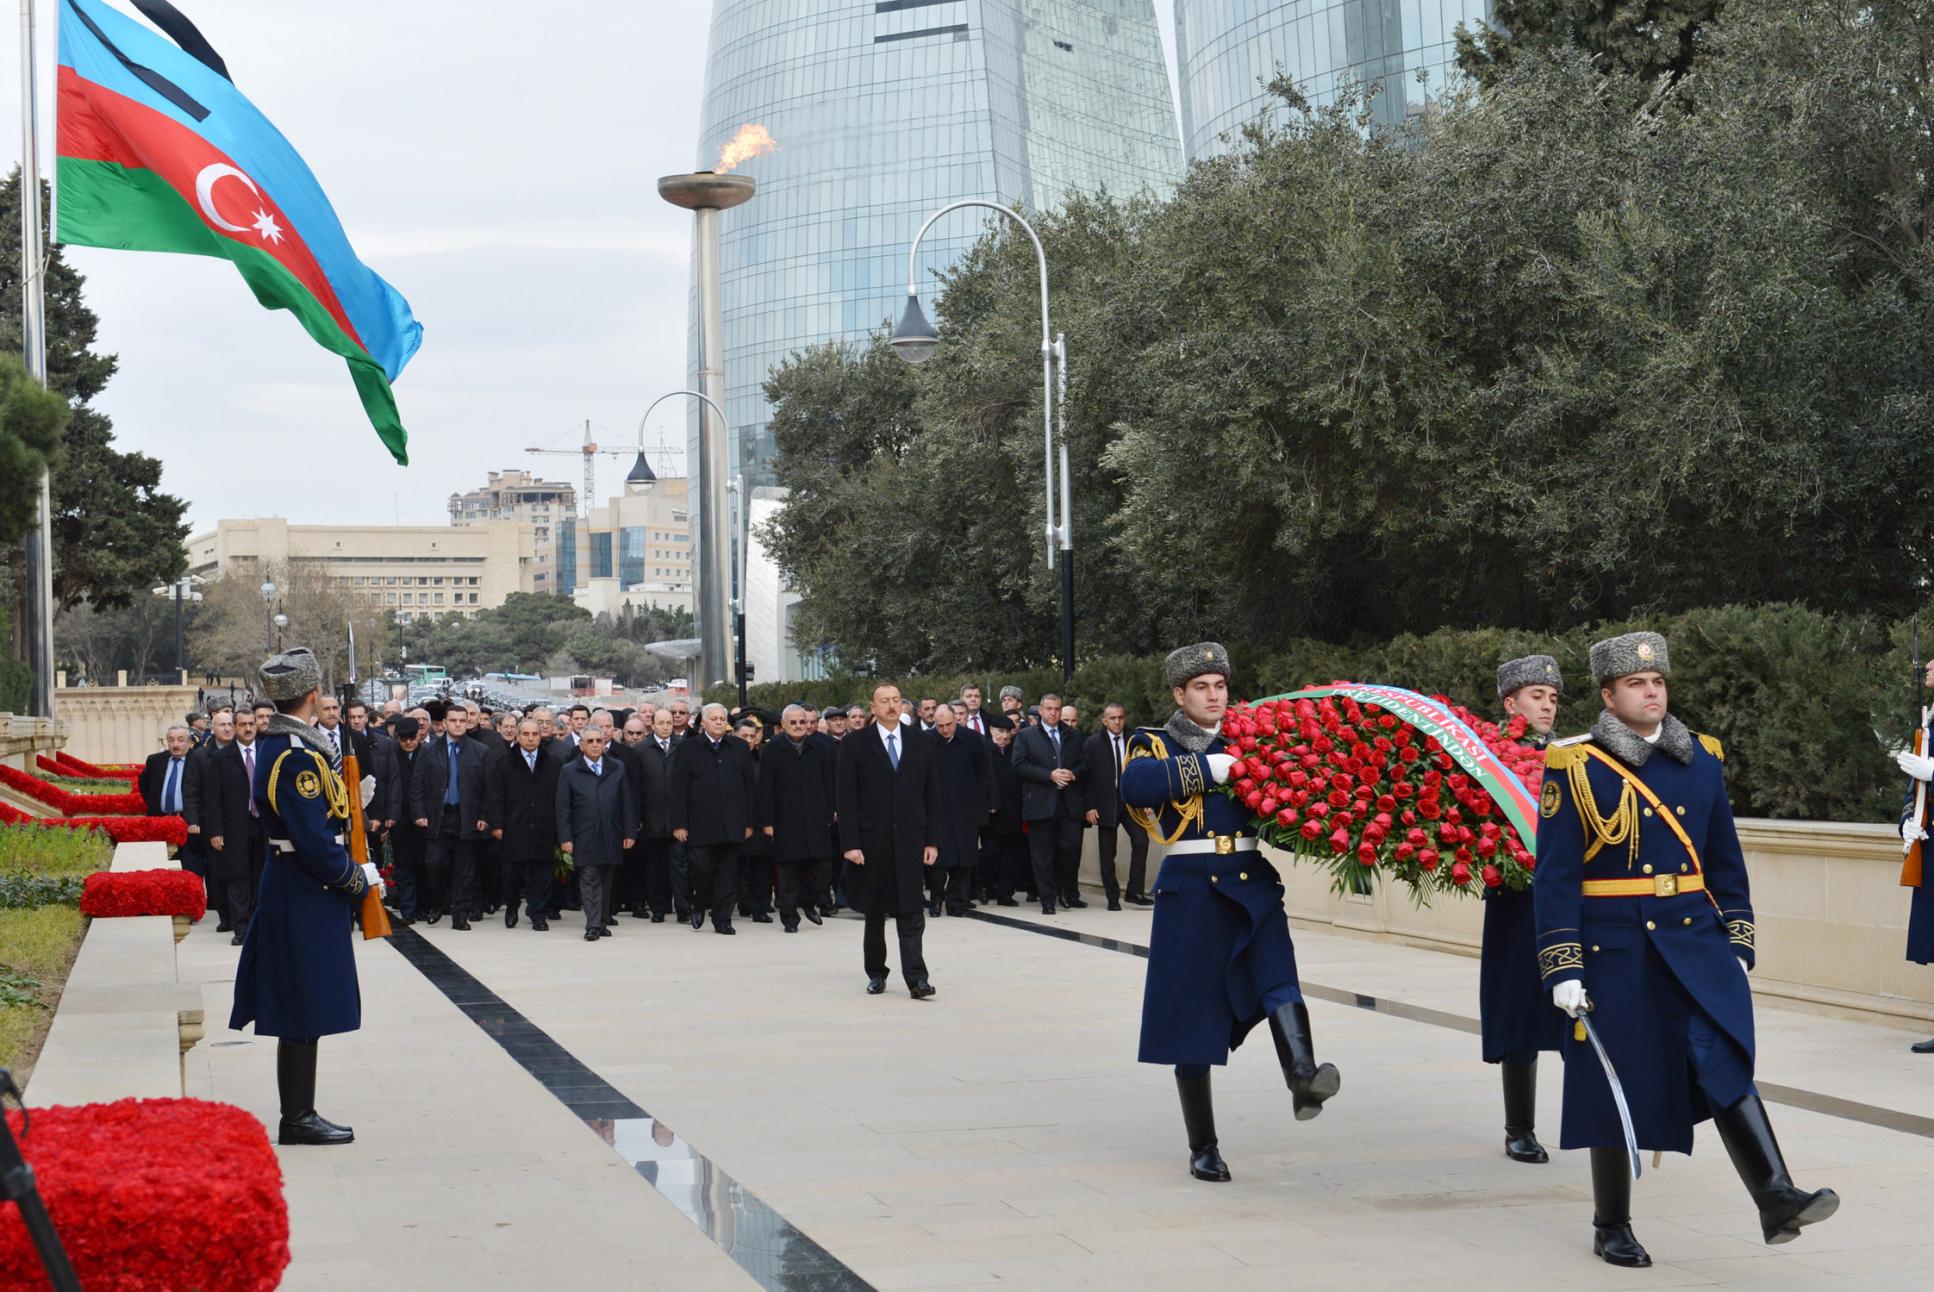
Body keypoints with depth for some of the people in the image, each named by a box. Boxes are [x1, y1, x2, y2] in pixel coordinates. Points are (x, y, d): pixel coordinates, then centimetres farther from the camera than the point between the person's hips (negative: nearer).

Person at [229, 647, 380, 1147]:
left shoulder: (273, 744, 11)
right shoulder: (297, 757, -21)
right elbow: (314, 841, -23)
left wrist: (349, 798, 11)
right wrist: (358, 879, -11)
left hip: (291, 890, 10)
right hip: (307, 897, -10)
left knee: (301, 1014, 15)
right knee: (305, 1013, -2)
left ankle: (299, 1115, 21)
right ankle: (298, 1120, 4)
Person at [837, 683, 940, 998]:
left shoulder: (921, 743, 7)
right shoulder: (855, 743, 0)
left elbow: (932, 794, 8)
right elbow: (846, 798, -4)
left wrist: (932, 840, 2)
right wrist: (850, 843, -10)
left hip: (909, 840, 1)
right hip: (872, 840, -1)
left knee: (911, 913, -6)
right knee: (874, 912, 10)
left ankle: (916, 979, -10)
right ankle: (876, 973, 22)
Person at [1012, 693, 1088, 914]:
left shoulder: (1073, 737, 16)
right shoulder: (1026, 736, 5)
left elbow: (1085, 763, 15)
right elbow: (1019, 765, -6)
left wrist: (1073, 774, -8)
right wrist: (1050, 775, -15)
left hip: (1069, 803, 3)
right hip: (1040, 803, -2)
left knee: (1072, 848, -2)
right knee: (1043, 854, -1)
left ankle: (1069, 893, 16)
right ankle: (1048, 900, 5)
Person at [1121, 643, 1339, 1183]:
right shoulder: (1157, 745, 5)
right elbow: (1135, 783, -17)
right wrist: (1207, 768, -21)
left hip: (1253, 883, 2)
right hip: (1191, 890, -2)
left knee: (1278, 977, -24)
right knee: (1192, 1014, 2)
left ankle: (1304, 1079, -46)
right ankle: (1203, 1147, 11)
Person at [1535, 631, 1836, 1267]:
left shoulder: (1702, 759, 9)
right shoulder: (1574, 766, -4)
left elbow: (1726, 862, 15)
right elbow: (1554, 876, -6)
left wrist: (1737, 947, 10)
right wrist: (1563, 970, -10)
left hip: (1696, 940, 3)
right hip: (1613, 948, -3)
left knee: (1725, 1060, -16)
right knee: (1615, 1084, 4)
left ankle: (1777, 1200, -23)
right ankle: (1611, 1227, 18)